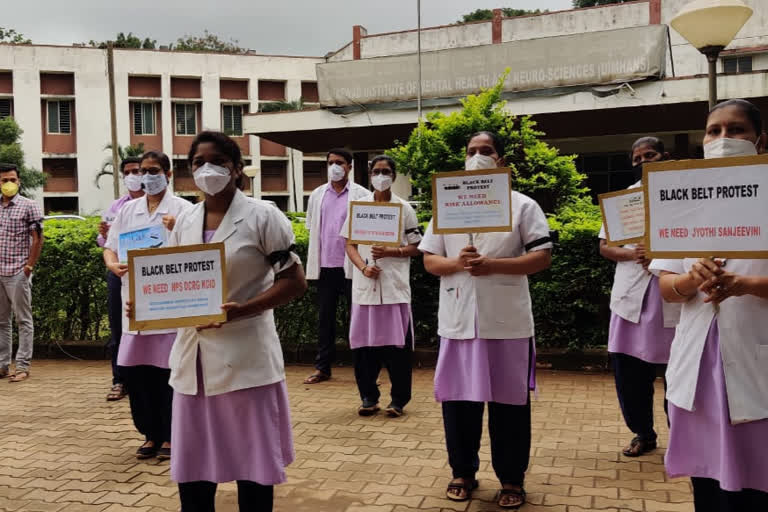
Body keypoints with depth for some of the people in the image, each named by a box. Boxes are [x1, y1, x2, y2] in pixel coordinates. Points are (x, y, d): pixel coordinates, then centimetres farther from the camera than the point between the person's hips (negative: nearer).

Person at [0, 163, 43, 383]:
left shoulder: (29, 206, -2)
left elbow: (37, 239, -4)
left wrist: (29, 268, -9)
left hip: (18, 273, -5)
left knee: (23, 320, 1)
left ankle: (23, 366, 5)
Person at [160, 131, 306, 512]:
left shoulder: (262, 216, -5)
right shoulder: (184, 222, 11)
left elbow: (294, 282, -8)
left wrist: (241, 310, -21)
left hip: (245, 358, -5)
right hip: (193, 357, 5)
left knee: (253, 467, 5)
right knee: (191, 470, 12)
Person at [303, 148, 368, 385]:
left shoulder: (361, 195, -1)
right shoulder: (317, 195, 11)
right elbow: (312, 229, 14)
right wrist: (314, 263, 9)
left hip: (351, 265, -3)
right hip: (325, 265, 4)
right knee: (325, 317, 9)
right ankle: (322, 367, 17)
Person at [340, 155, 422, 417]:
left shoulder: (404, 208, 5)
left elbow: (415, 248, 5)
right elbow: (350, 245, 8)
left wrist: (390, 252, -12)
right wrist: (363, 267, -9)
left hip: (395, 285, -2)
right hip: (365, 284, 2)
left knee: (397, 342, -1)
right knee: (364, 342, 4)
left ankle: (399, 398, 11)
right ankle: (368, 397, 17)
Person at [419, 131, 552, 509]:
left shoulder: (523, 206, 1)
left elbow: (542, 257, -5)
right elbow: (429, 260, 8)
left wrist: (493, 265, -17)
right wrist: (457, 263, -13)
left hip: (507, 322, -2)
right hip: (458, 320, 3)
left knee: (509, 402, 5)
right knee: (458, 400, 9)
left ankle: (511, 479, 21)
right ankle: (463, 473, 26)